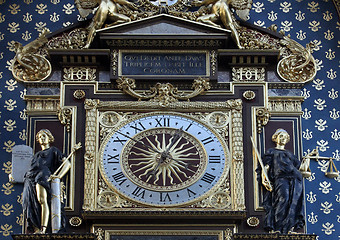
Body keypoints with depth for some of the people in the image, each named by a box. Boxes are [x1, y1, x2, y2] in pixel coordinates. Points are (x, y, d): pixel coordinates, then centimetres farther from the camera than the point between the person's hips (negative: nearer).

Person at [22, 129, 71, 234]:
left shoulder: (53, 150, 19)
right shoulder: (37, 154, 38)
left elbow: (67, 164, 9)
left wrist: (59, 176, -6)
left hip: (43, 176, -7)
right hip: (29, 180, 7)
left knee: (42, 200, -26)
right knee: (29, 205, -11)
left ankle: (43, 229, -36)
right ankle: (35, 229, -17)